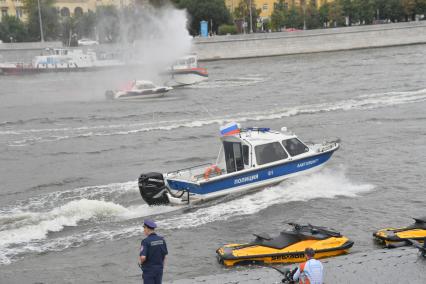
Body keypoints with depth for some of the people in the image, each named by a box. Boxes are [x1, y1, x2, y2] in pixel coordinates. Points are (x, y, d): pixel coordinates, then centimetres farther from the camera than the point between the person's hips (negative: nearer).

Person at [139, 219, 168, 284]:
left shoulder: (145, 241, -18)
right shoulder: (161, 239, -1)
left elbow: (143, 257, -27)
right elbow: (164, 255, 7)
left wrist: (140, 262, -4)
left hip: (148, 270, -5)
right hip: (159, 270, 5)